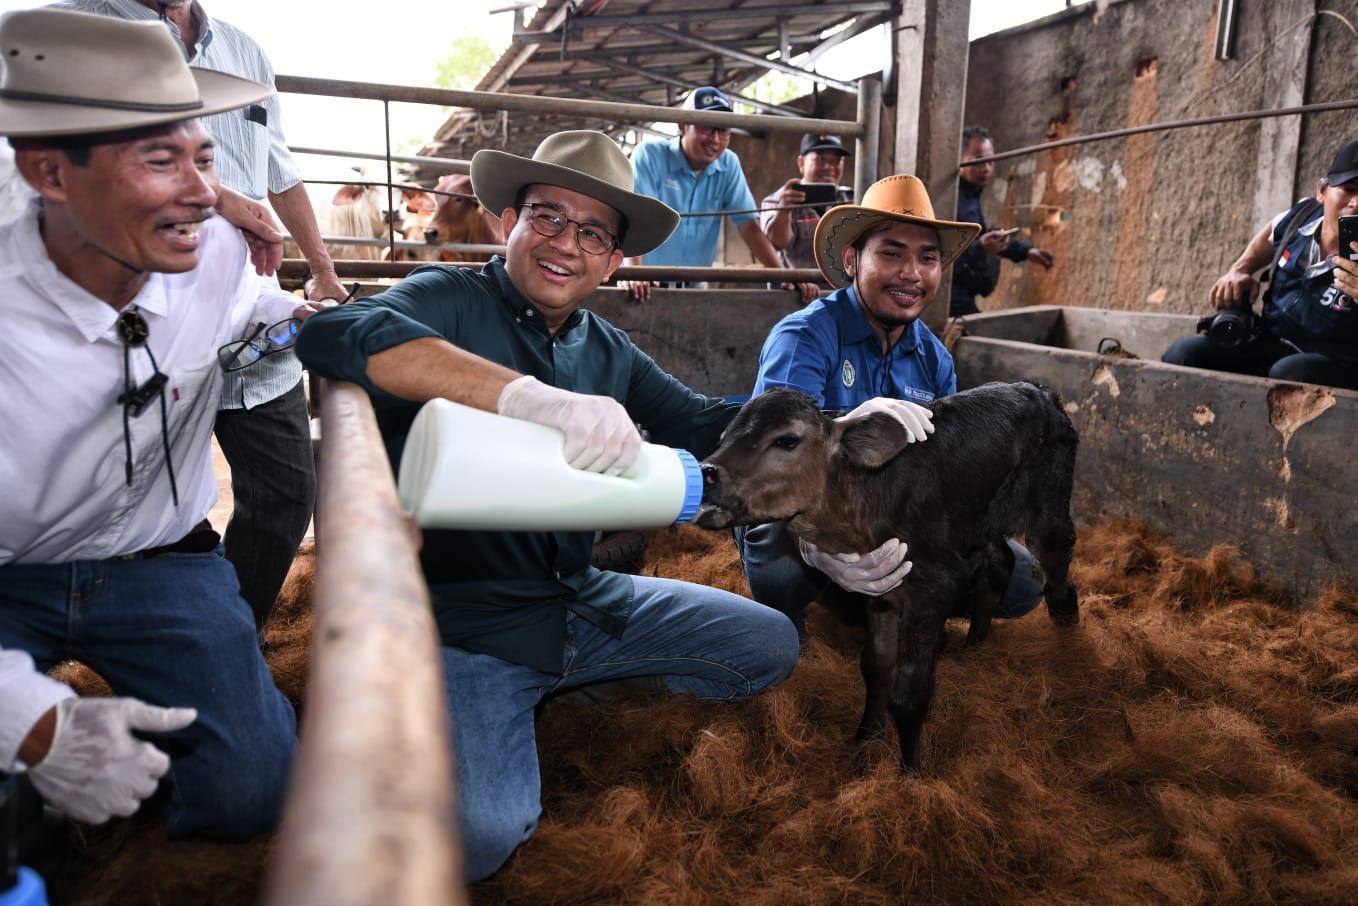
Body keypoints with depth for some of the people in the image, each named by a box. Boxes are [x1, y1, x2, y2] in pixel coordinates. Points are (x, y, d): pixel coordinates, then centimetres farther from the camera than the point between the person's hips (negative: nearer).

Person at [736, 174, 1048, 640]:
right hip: (795, 519, -6)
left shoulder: (934, 358, 2)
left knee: (1021, 581, -2)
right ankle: (782, 620, -2)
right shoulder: (804, 337, -20)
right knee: (780, 570, -40)